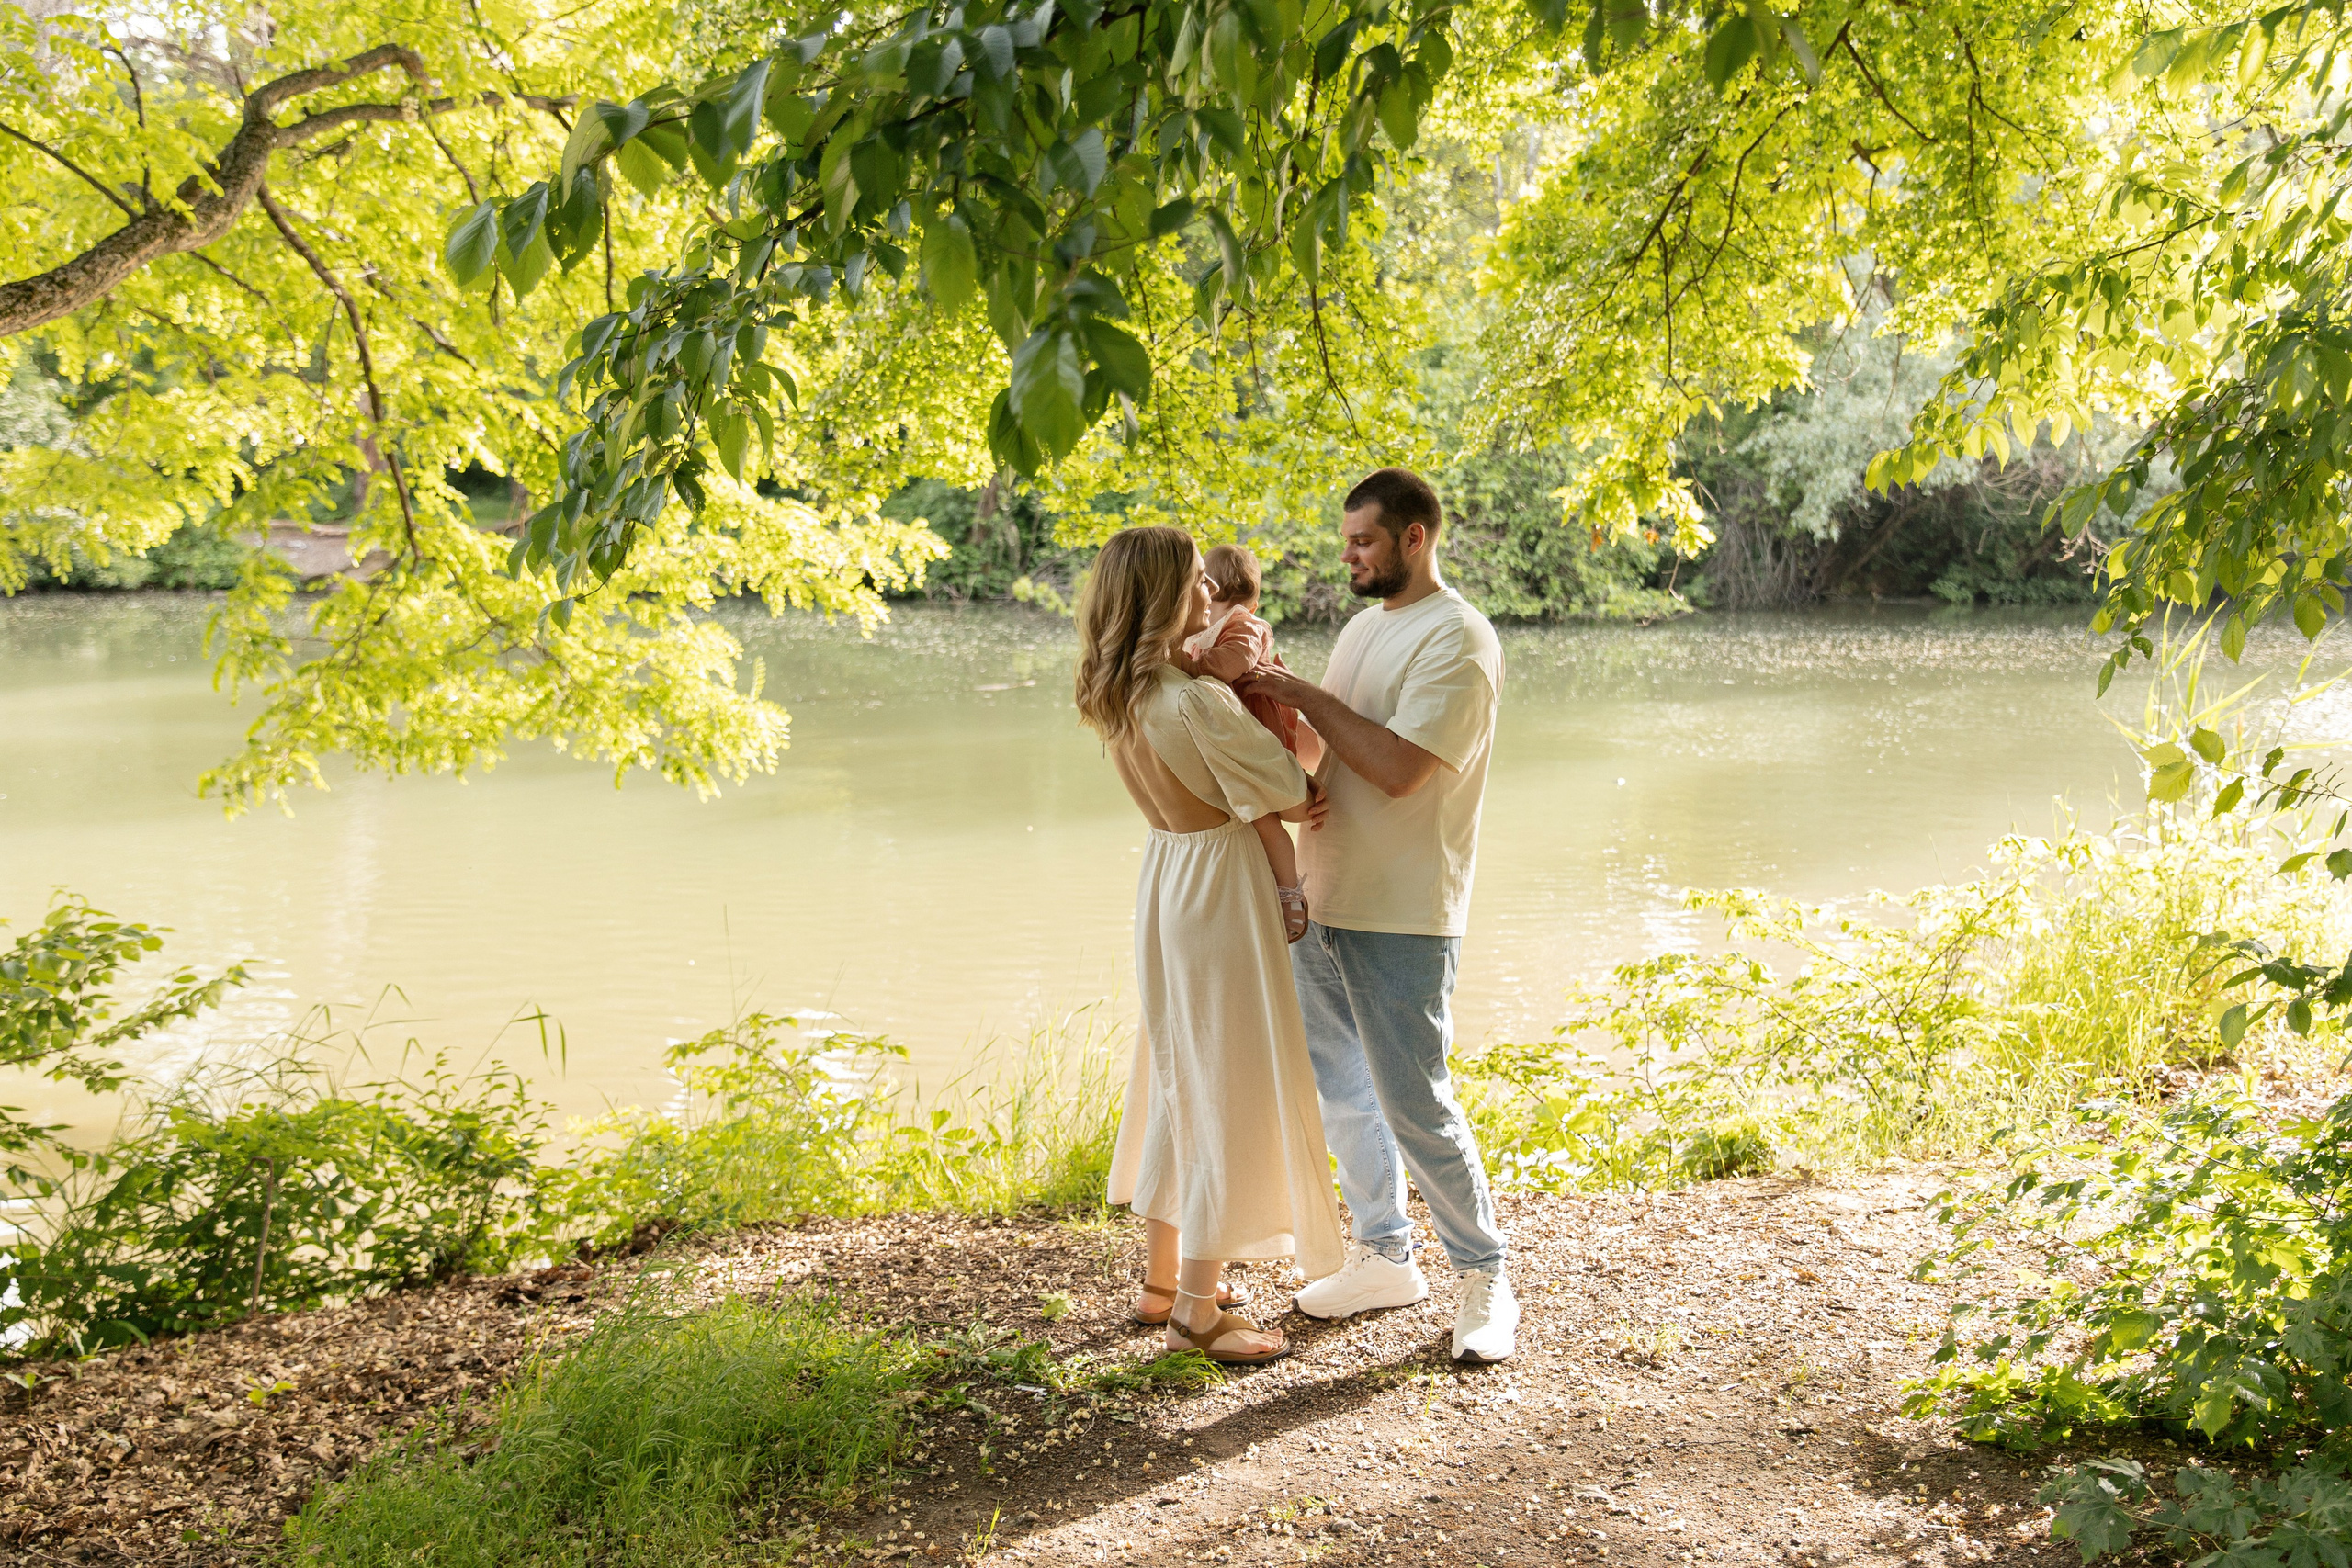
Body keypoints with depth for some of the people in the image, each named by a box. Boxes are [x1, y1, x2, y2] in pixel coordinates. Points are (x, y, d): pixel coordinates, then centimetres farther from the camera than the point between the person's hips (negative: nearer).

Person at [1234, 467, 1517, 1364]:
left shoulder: (1457, 640, -14)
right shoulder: (1364, 626, 14)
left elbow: (1400, 768, -24)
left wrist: (1304, 695, -17)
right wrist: (1268, 696, -2)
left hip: (1402, 918, -9)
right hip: (1322, 899, 9)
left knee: (1413, 1103, -4)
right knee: (1340, 1090, 15)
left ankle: (1485, 1276, 14)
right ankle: (1385, 1258, 31)